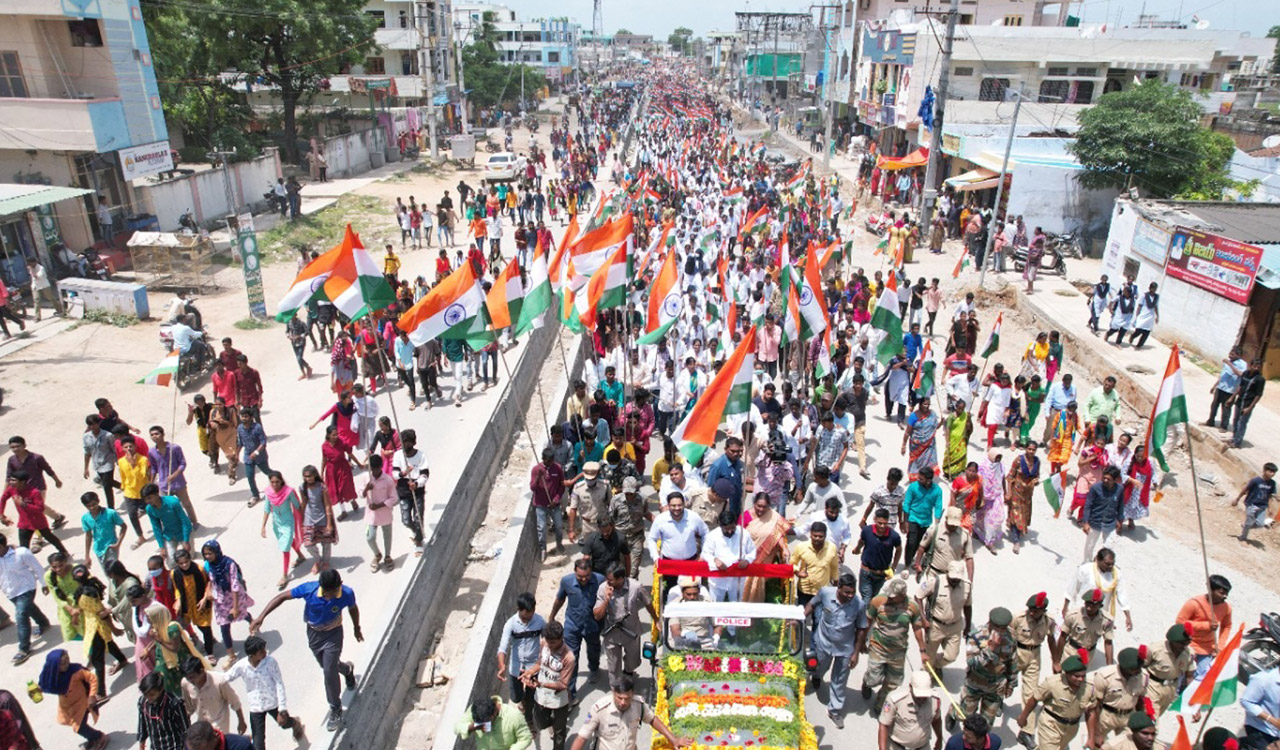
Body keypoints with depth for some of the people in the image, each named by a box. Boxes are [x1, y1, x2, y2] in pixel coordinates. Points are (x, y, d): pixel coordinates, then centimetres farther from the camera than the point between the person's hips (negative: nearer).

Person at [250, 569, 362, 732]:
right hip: (314, 633, 3)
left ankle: (335, 710, 16)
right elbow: (282, 597, -20)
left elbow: (353, 609, -7)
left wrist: (356, 628, 9)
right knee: (327, 667, 22)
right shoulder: (309, 589, -32)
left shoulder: (347, 594, -30)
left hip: (333, 634, -3)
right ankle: (347, 669, 57)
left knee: (329, 672, -7)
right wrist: (261, 617, -24)